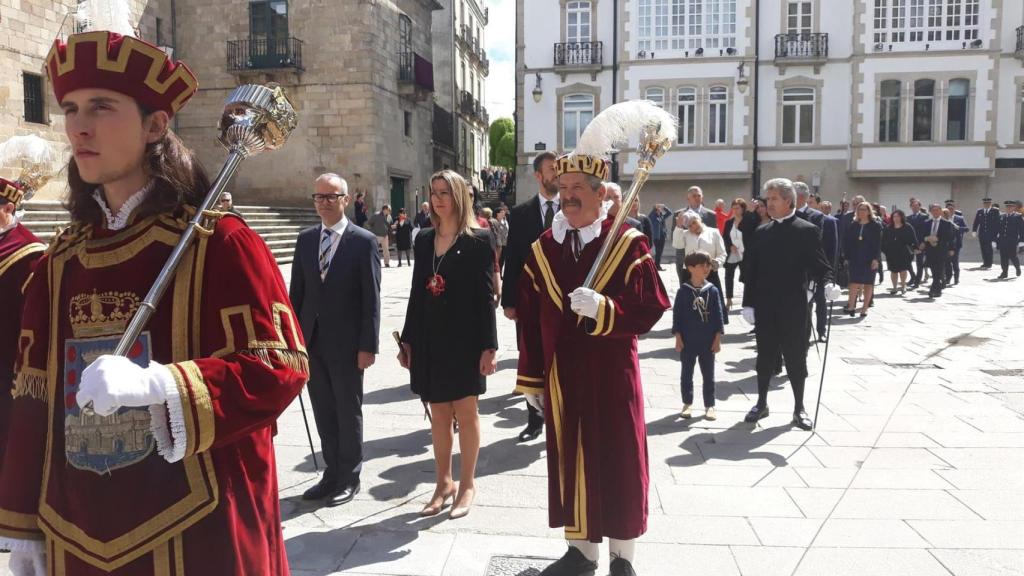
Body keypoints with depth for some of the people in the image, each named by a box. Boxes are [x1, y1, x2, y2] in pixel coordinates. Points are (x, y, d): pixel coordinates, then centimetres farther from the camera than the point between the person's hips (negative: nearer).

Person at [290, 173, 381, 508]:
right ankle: (332, 473, 28)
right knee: (323, 413, 13)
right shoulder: (305, 239, 8)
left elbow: (371, 298, -9)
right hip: (312, 341, 5)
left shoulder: (363, 241, -7)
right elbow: (297, 291, 10)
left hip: (346, 343, -5)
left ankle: (349, 479, 22)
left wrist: (368, 346, -12)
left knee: (348, 413, 7)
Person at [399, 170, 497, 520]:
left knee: (466, 413, 6)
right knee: (439, 414, 12)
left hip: (463, 339, -5)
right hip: (429, 340, 5)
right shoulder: (424, 240, 9)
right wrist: (408, 340, 8)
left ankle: (467, 484, 21)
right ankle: (444, 482, 25)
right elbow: (417, 292, 10)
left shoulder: (478, 240, -6)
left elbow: (485, 296, -9)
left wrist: (488, 346, -13)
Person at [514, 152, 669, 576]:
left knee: (619, 461, 7)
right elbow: (529, 319, 5)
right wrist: (531, 379, 4)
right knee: (570, 460, 11)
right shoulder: (542, 249, 4)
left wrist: (603, 308, -28)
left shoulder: (628, 244, -7)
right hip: (561, 376, 3)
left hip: (612, 375, -3)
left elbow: (651, 308, -12)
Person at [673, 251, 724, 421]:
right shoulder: (683, 291, -5)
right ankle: (687, 404, 22)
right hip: (688, 341, -1)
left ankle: (709, 405, 19)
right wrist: (678, 338, -6)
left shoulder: (712, 290, -2)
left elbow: (718, 315, 1)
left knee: (708, 375, 8)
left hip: (708, 342, 1)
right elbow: (677, 315, -3)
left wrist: (717, 338, -2)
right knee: (687, 374, 10)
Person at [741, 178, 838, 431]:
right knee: (765, 357, 11)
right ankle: (761, 404, 24)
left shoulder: (807, 230, -3)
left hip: (794, 308, -3)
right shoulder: (761, 233, 8)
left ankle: (799, 408, 18)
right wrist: (748, 303, 1)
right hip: (765, 308, 3)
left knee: (796, 358, 6)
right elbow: (751, 271, 7)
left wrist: (828, 284, -25)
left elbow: (819, 265, -4)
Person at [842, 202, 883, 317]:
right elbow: (847, 242, 8)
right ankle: (851, 306, -5)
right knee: (854, 283, -6)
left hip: (870, 259, -2)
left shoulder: (875, 226, -1)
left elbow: (878, 243, -6)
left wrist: (876, 259, -14)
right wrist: (847, 257, 2)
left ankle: (865, 309, 10)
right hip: (855, 259, 2)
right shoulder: (853, 226, 8)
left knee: (868, 284, 4)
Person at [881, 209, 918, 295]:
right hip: (891, 253, 3)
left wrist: (914, 248, -8)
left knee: (903, 269, -1)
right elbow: (884, 240, 7)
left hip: (904, 253, -3)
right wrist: (884, 249, 0)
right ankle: (894, 287, 15)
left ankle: (903, 286, 12)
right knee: (893, 270, 6)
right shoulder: (888, 228, 7)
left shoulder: (908, 227, 0)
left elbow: (913, 240, -2)